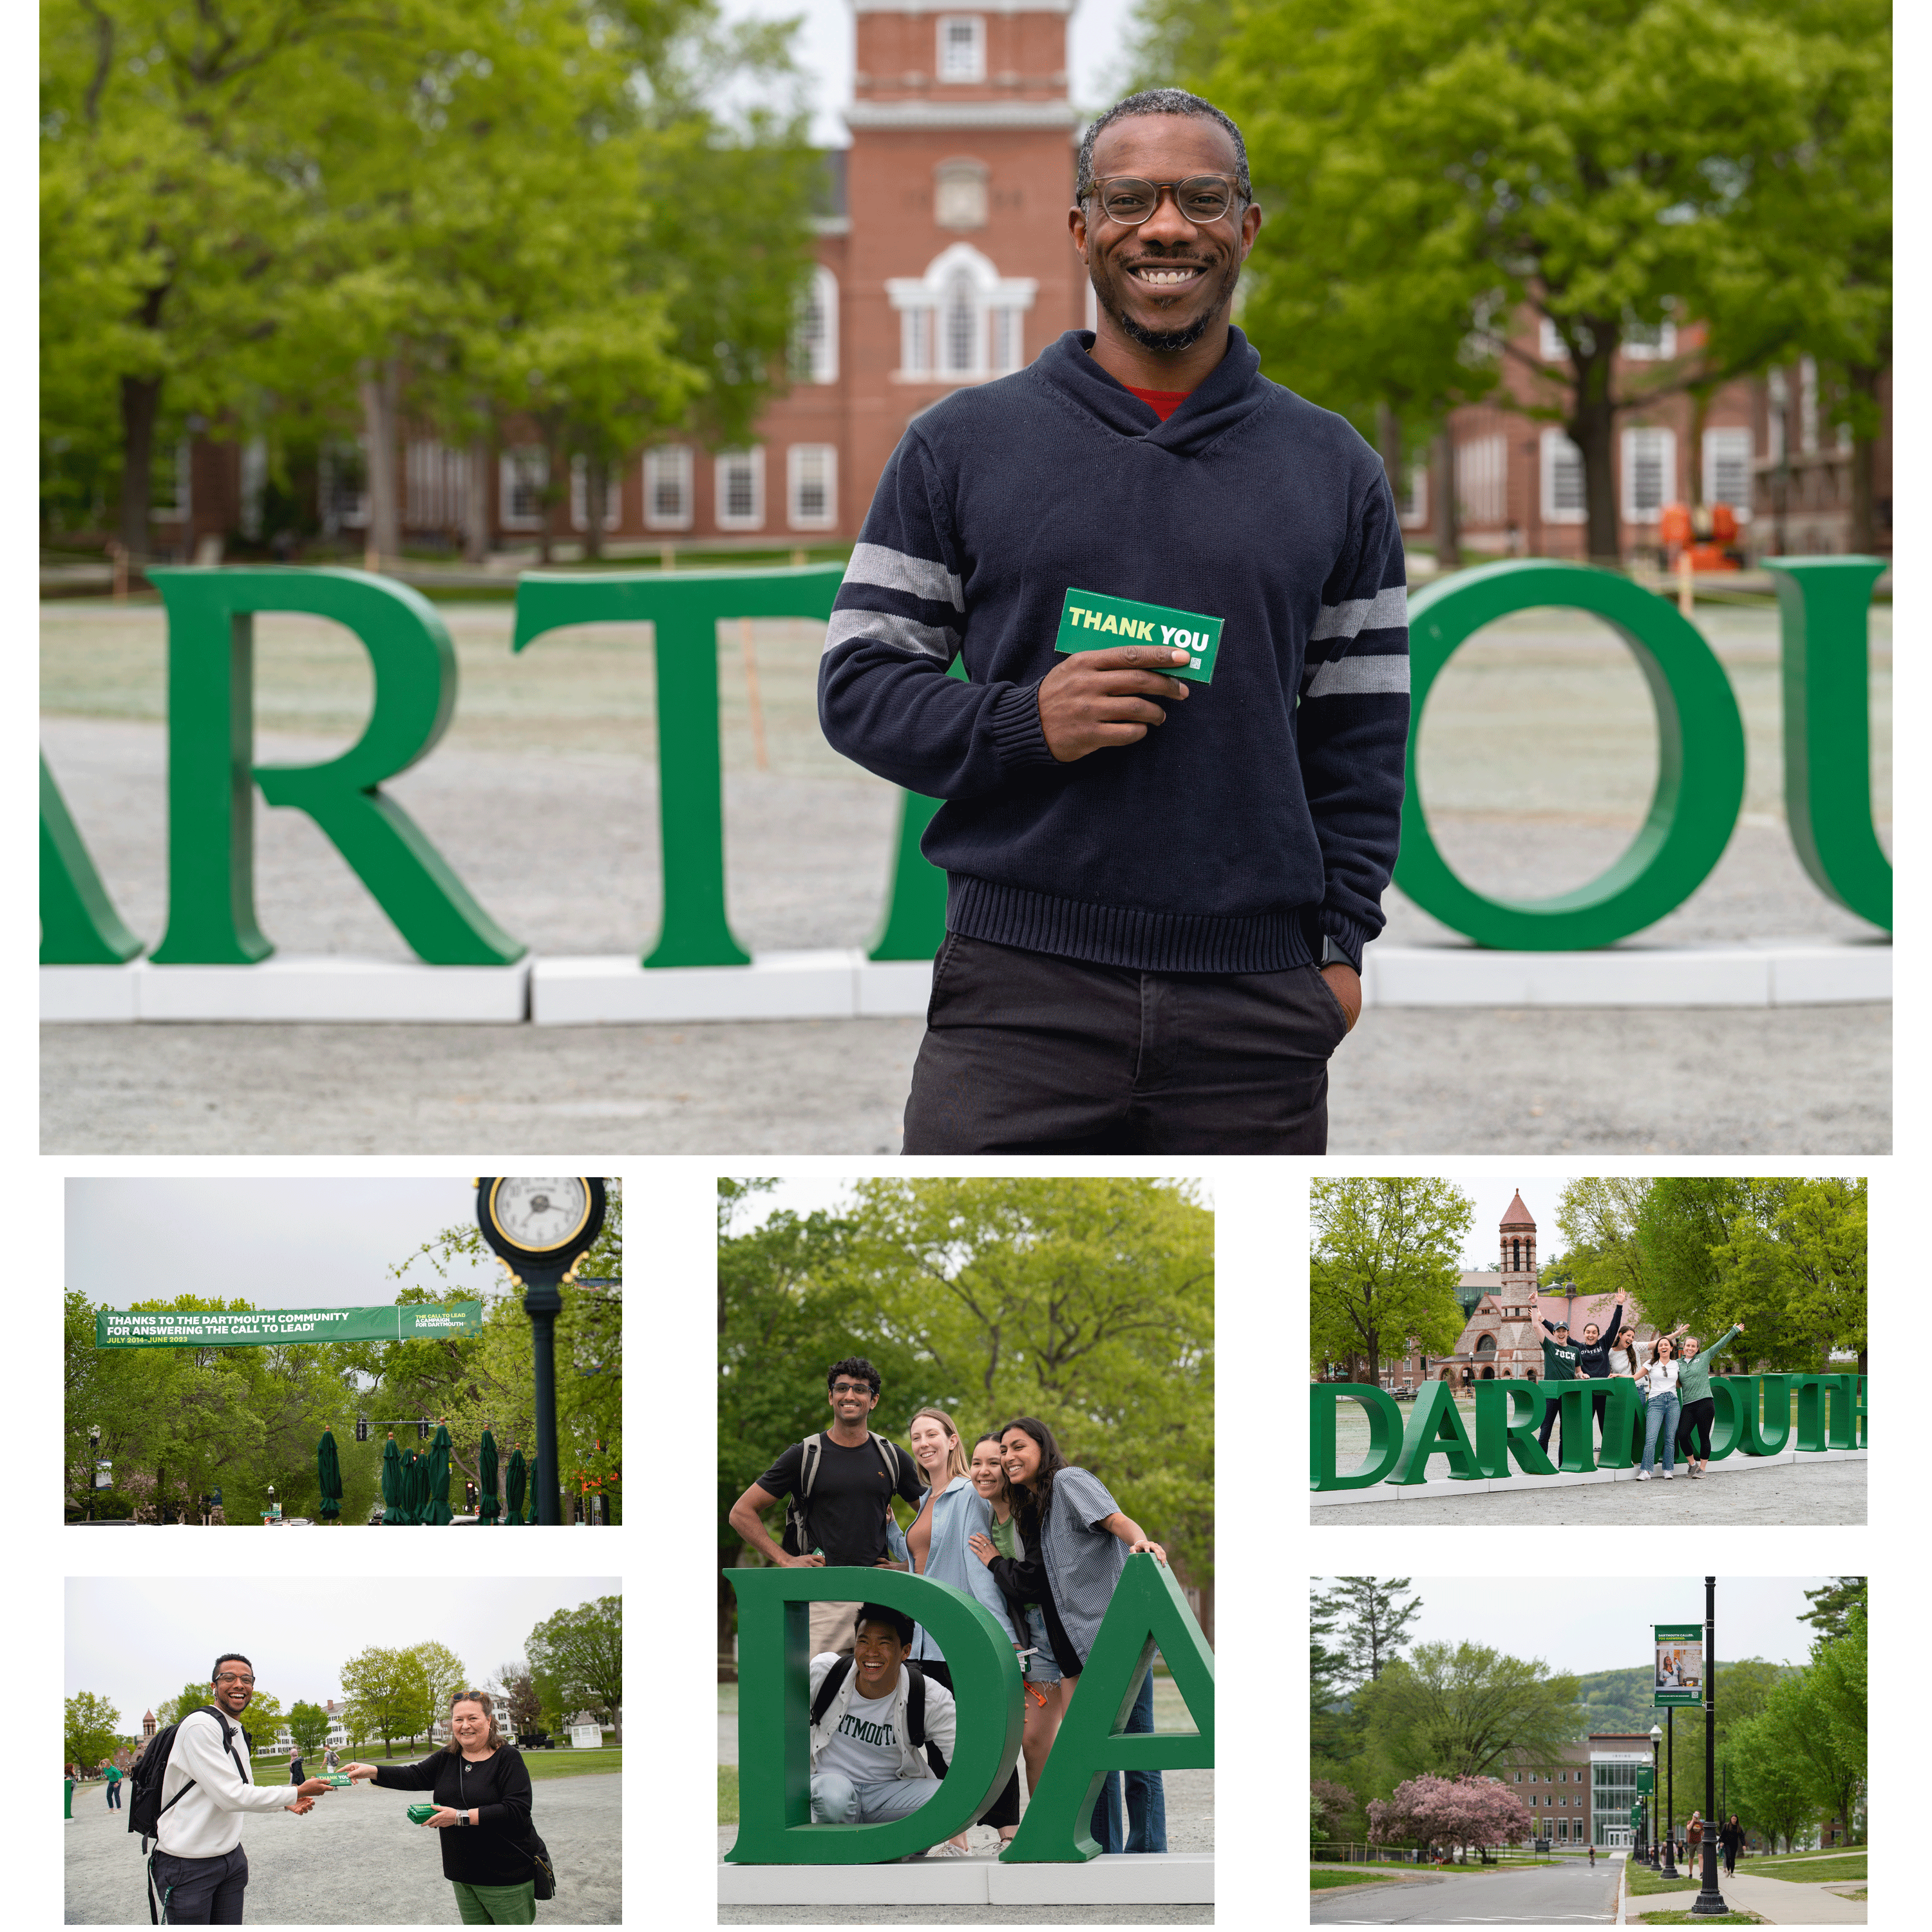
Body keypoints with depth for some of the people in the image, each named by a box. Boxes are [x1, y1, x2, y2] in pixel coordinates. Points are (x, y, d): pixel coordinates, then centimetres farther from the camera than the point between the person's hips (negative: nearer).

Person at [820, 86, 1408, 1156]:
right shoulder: (960, 445, 7)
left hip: (1257, 1009, 2)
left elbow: (1360, 740, 13)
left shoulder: (1334, 470, 12)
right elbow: (857, 683, 6)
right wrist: (1023, 726, -11)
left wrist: (1341, 945, 3)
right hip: (1020, 989, -2)